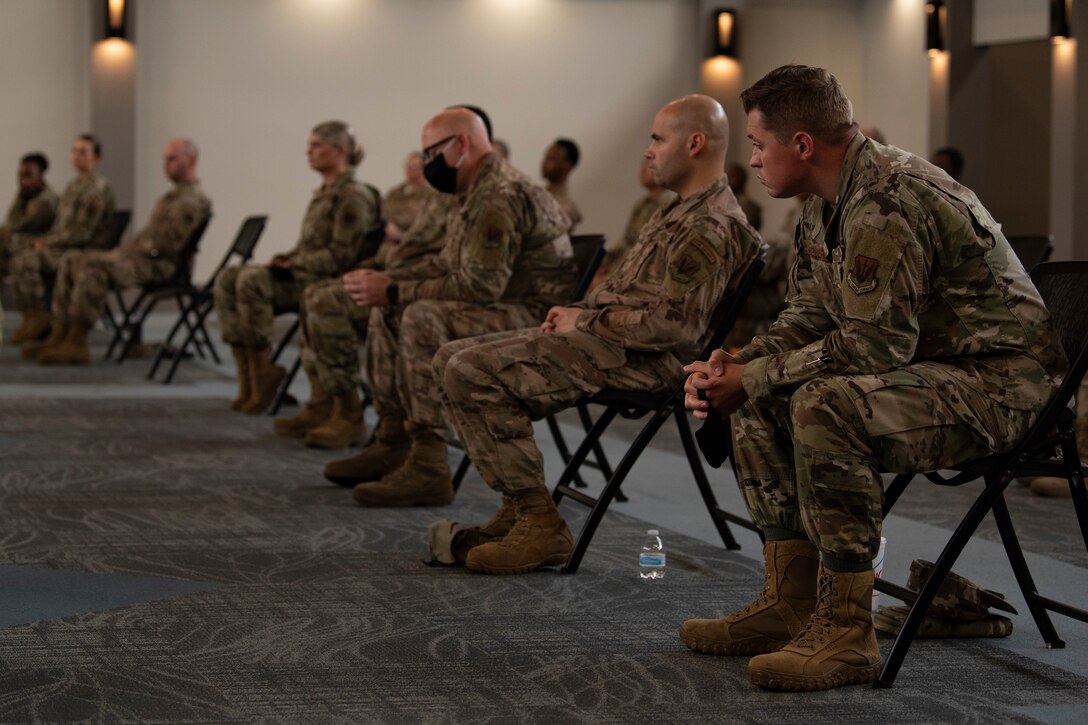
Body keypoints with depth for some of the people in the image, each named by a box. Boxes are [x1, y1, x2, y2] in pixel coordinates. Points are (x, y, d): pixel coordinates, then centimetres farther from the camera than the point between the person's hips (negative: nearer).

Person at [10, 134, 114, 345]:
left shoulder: (99, 189, -11)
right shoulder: (73, 186, 18)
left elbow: (82, 233, -17)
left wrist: (48, 242, -12)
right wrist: (45, 240, 4)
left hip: (84, 252, -9)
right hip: (63, 247, 9)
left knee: (26, 261, -26)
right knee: (19, 260, -11)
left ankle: (37, 317, -14)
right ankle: (30, 316, -8)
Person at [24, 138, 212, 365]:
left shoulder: (192, 200, -13)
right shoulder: (176, 194, 24)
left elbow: (167, 243, -21)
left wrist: (132, 248, -12)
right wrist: (126, 247, 11)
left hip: (159, 264, -11)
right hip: (140, 254, 11)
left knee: (92, 264, -31)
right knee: (71, 258, 5)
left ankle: (76, 344, -29)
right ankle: (59, 335, -4)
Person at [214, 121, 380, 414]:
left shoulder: (353, 197, -10)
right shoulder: (322, 194, 19)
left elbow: (340, 256, -17)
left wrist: (292, 265, -14)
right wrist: (284, 259, 5)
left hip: (328, 281, -10)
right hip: (303, 276, 10)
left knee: (252, 279, -29)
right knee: (228, 278, -6)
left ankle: (262, 372, -20)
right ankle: (247, 376, -13)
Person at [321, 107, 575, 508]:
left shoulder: (501, 196, -20)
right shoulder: (476, 193, 15)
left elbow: (479, 286, -27)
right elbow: (449, 265, 24)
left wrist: (396, 292, -20)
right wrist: (391, 284, 7)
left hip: (530, 315, -11)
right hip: (499, 311, 11)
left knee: (423, 318, -31)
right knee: (386, 313, 12)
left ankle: (428, 467, -31)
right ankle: (392, 442, 10)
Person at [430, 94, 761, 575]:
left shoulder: (711, 228, -15)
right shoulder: (683, 212, 20)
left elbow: (674, 324, -24)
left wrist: (587, 322, -14)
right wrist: (578, 311, 9)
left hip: (639, 359, -11)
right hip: (604, 338, 11)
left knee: (472, 373, -22)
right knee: (454, 361, 6)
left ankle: (540, 525, -18)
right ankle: (519, 510, 1)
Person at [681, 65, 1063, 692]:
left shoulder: (886, 204, -24)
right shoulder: (829, 203, 9)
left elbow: (875, 345, -28)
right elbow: (810, 316, 14)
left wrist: (755, 376, -18)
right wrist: (735, 366, -3)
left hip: (997, 381, -11)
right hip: (927, 369, 11)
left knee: (826, 406, -33)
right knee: (760, 400, 10)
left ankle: (847, 633, -24)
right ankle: (790, 605, 10)